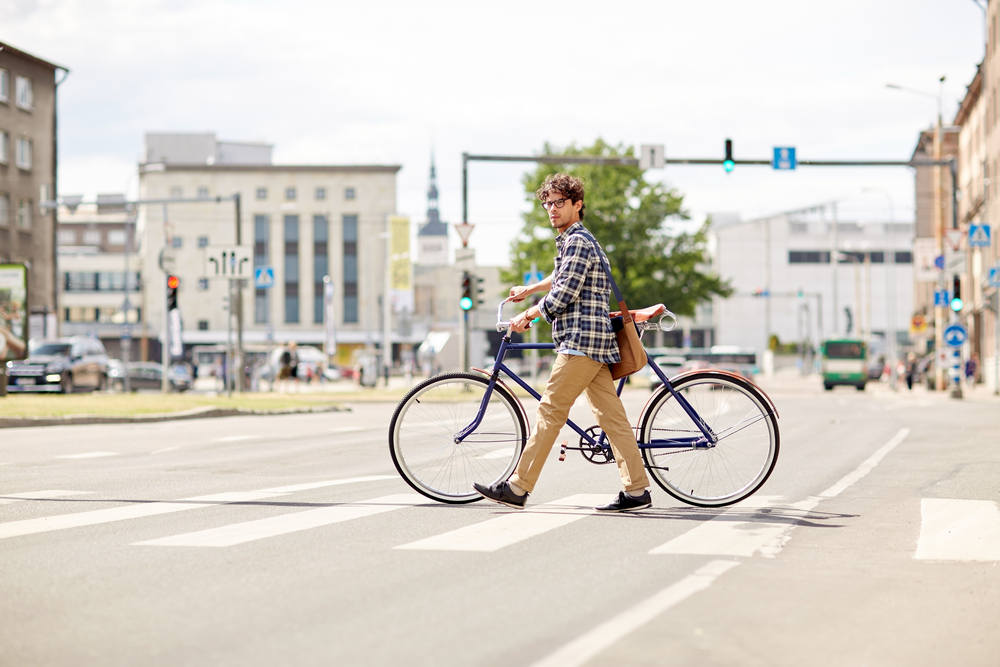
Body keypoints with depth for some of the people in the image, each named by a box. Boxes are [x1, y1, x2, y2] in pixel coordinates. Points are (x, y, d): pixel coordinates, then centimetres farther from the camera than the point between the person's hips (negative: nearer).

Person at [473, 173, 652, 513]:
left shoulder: (578, 241, -10)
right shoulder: (572, 240, 22)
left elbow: (563, 296, -16)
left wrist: (527, 316, -4)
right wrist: (528, 290, 52)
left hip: (581, 342, -10)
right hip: (595, 342, 10)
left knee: (550, 411, -9)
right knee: (611, 416, 5)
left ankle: (518, 488, -8)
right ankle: (637, 490, 3)